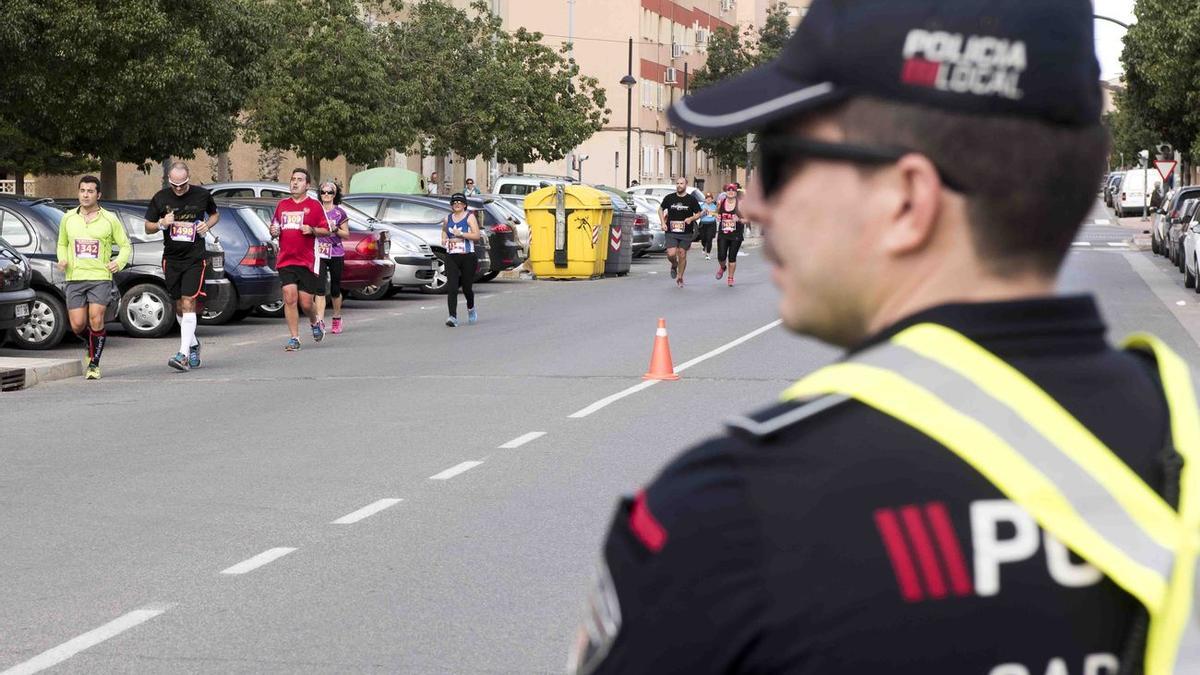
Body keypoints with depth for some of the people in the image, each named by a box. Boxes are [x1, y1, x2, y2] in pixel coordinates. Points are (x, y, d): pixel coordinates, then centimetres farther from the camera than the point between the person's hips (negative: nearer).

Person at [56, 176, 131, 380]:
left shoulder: (110, 219, 3)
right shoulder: (68, 218, 10)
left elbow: (126, 246, 9)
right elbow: (62, 244, 23)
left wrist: (119, 262, -10)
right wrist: (62, 260, 2)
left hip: (100, 278, -2)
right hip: (74, 278, 3)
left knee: (96, 320, -15)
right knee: (77, 325, -4)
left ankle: (94, 363, -1)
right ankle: (92, 347, 29)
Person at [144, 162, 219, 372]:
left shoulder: (202, 195, -2)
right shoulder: (160, 198, 0)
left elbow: (215, 213, 18)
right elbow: (148, 228, 8)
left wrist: (208, 224, -4)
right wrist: (162, 224, -14)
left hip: (195, 258, -3)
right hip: (171, 258, 3)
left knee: (188, 303, -13)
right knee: (179, 306, 10)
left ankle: (183, 354, -17)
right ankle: (193, 344, 32)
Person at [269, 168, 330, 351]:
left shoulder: (314, 205, 2)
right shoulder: (282, 204, 13)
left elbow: (326, 231, 3)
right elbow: (275, 226, 24)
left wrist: (312, 230, -16)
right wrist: (273, 231, 2)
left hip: (307, 261, -2)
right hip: (285, 260, 3)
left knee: (306, 303, -1)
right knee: (289, 298, -9)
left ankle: (314, 323, 32)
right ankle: (294, 338, -3)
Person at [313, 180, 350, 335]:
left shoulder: (339, 212, 2)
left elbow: (346, 234, 3)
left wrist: (334, 230, -14)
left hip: (336, 254, 0)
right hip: (319, 254, 0)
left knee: (335, 289, 10)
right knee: (320, 287, -13)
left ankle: (337, 319, 27)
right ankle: (320, 320, -19)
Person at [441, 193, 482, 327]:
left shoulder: (469, 217, -2)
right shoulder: (448, 218, 11)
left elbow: (477, 235, -11)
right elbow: (444, 229, 29)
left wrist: (461, 234, -18)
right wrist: (444, 239, 8)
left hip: (468, 257, -3)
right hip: (451, 258, 3)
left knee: (466, 287, 7)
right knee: (451, 288, -12)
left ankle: (471, 308, 38)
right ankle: (453, 317, -18)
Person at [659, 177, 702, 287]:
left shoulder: (692, 199, -1)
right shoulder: (669, 198, 1)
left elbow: (698, 214, 7)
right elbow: (660, 209, 16)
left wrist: (691, 219, -14)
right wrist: (663, 222, 2)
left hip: (686, 233, 0)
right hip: (671, 232, 0)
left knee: (682, 255, 4)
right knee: (671, 254, -14)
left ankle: (679, 278, 21)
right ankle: (674, 265, 21)